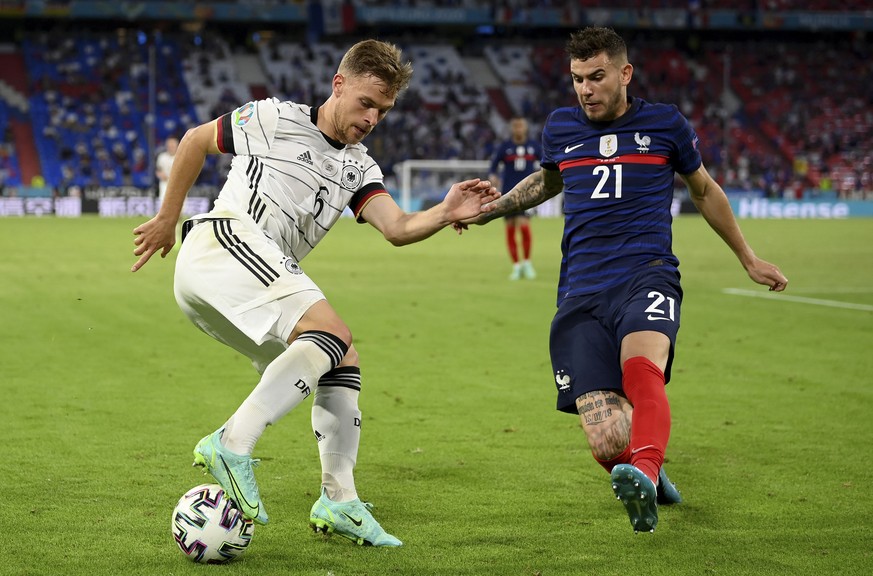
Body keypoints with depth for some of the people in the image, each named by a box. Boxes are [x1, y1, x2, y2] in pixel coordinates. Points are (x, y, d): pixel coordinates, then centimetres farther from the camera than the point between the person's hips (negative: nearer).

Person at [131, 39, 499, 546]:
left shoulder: (359, 167, 21)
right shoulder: (275, 119, 6)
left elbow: (398, 228, 2)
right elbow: (196, 140, 18)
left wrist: (446, 213, -18)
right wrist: (168, 217, 21)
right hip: (225, 239, -8)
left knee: (344, 362, 6)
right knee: (333, 333, -26)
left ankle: (339, 501, 2)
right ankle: (233, 445, -38)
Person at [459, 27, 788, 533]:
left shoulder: (665, 124, 9)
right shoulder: (560, 128, 15)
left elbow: (704, 190, 26)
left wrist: (748, 259, 32)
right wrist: (487, 209, 29)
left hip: (646, 276, -2)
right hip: (581, 295, 2)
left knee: (640, 370, -38)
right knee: (610, 446, -14)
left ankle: (642, 476, -60)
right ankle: (649, 473, 20)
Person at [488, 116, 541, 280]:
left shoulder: (534, 146, 5)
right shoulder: (504, 147, 2)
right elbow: (492, 168, 3)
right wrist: (492, 177, -17)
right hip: (508, 192, 1)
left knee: (524, 226, -16)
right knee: (510, 229, 2)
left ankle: (527, 262, 2)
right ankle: (516, 266, 14)